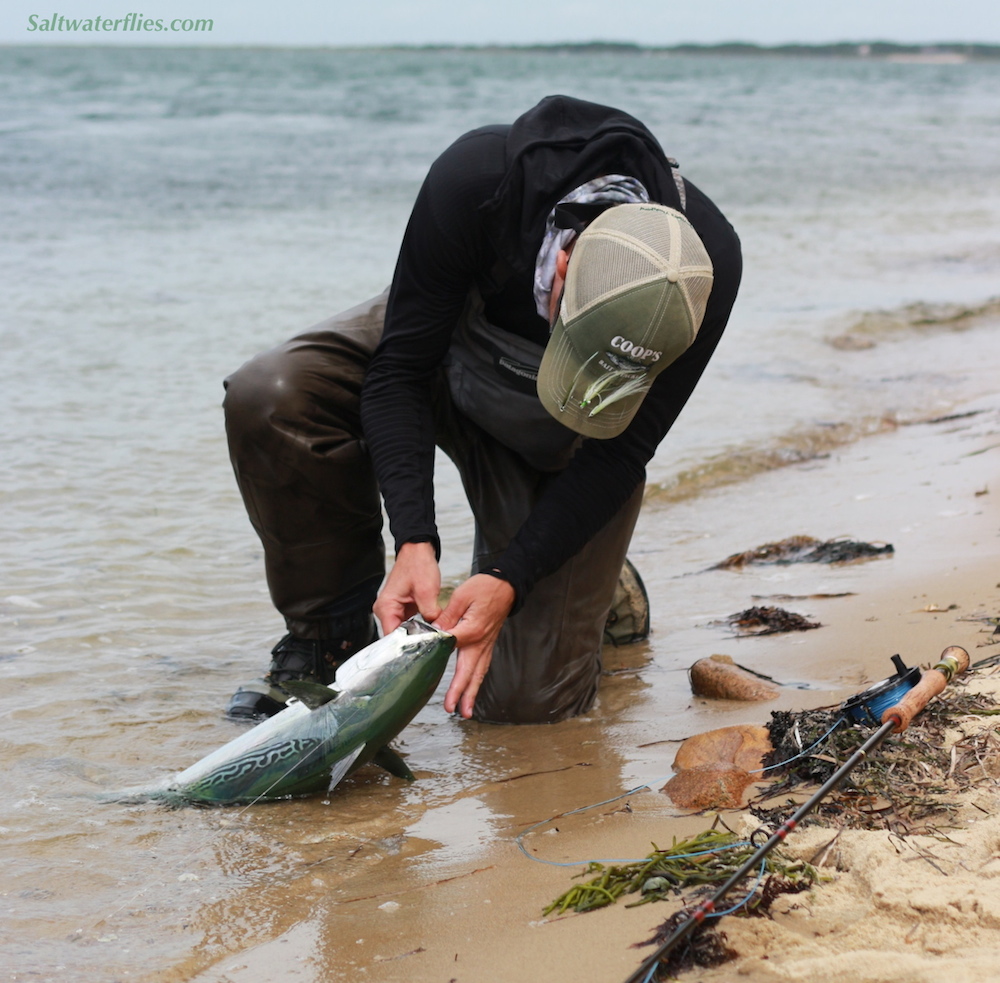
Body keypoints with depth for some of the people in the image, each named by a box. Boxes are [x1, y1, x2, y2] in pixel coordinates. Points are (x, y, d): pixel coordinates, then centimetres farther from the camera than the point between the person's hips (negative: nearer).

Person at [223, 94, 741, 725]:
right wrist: (414, 542, -38)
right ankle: (331, 638, -10)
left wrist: (508, 580, -33)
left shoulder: (709, 268, -34)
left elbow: (621, 454, -23)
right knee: (269, 397, -31)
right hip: (450, 349, 1)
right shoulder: (474, 179, -38)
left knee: (524, 697, -10)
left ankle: (593, 579, 25)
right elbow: (398, 368, -27)